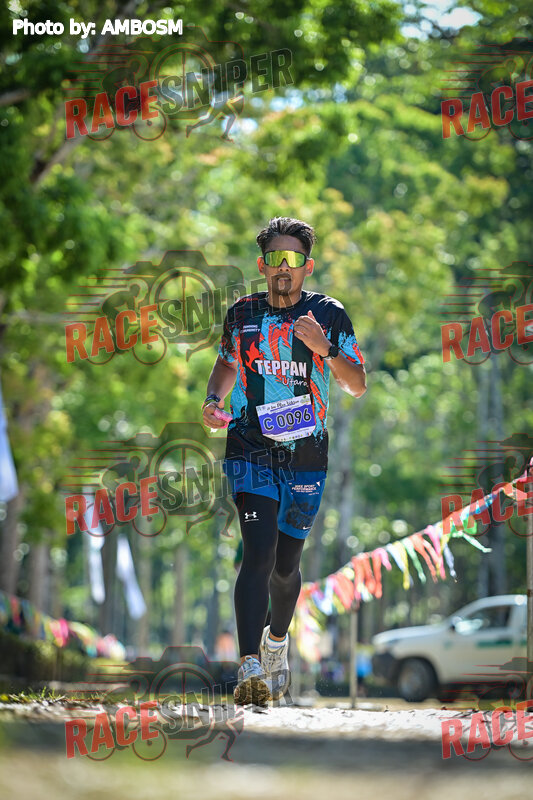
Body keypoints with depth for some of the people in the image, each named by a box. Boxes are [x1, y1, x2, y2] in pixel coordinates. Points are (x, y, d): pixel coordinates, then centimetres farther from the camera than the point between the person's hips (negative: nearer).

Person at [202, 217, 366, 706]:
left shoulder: (329, 316, 0)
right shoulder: (242, 314, 5)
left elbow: (358, 386, -2)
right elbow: (227, 362, 23)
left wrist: (323, 348, -18)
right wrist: (213, 399, 3)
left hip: (306, 452, 1)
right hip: (250, 448, 0)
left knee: (286, 563, 9)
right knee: (259, 551, -18)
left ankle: (277, 640, 40)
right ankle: (251, 667, -26)